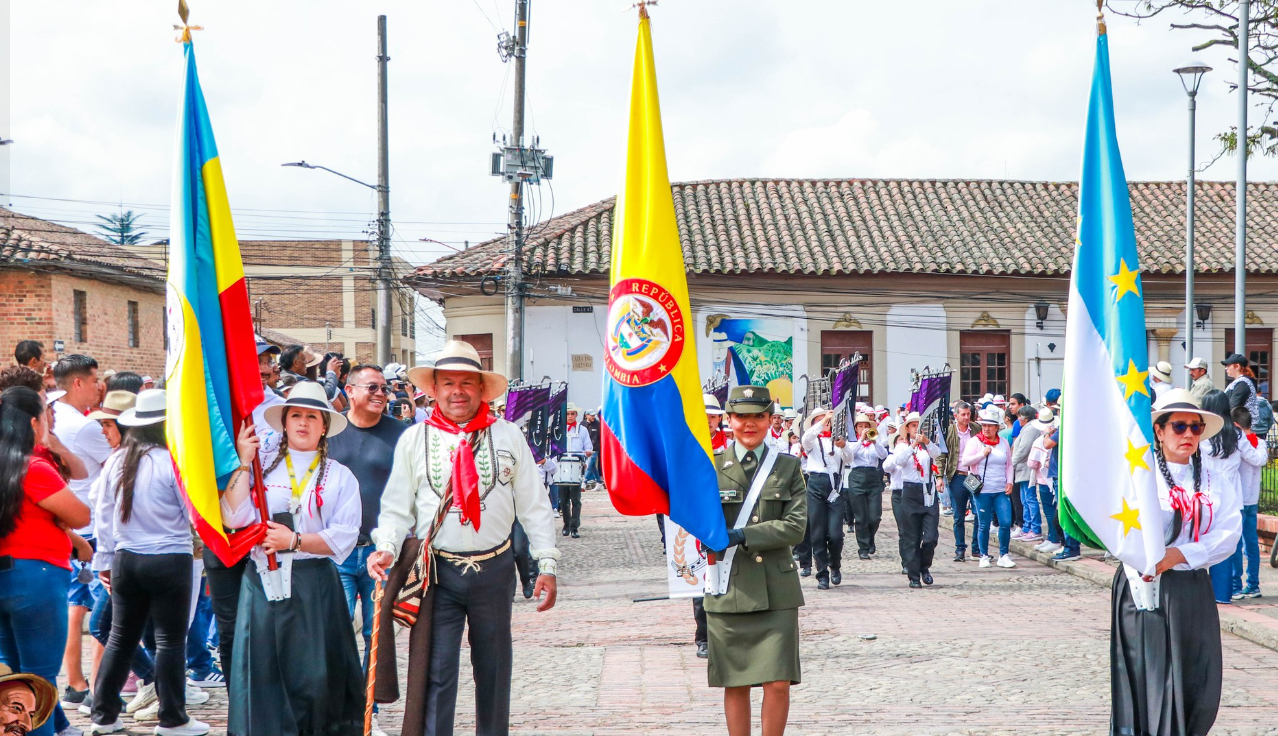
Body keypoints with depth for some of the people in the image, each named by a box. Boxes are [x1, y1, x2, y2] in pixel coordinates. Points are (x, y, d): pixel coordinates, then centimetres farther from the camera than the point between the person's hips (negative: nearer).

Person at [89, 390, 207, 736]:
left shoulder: (116, 462, 2)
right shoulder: (172, 462, -14)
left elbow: (103, 514, 9)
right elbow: (197, 512, -9)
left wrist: (106, 560, 17)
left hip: (126, 561, 5)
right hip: (170, 560, -5)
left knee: (121, 638, 14)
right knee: (170, 640, 4)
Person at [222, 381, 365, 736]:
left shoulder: (339, 476, 7)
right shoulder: (262, 466, 9)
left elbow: (344, 536, -4)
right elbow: (234, 517, -5)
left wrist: (295, 541, -12)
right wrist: (242, 464, -7)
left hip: (315, 586, -1)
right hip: (263, 583, 1)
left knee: (314, 673, -1)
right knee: (264, 670, 0)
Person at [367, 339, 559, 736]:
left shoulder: (508, 435, 2)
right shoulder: (414, 439, 2)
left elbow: (533, 505, 3)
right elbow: (397, 506, 3)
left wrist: (546, 564, -1)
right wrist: (386, 548, -15)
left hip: (495, 569, 1)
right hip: (437, 572, -1)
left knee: (493, 669, 13)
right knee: (435, 672, -4)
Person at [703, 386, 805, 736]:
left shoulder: (788, 467, 7)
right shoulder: (710, 466, 5)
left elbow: (795, 527, -4)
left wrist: (741, 536, -13)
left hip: (776, 590, 0)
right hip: (727, 589, 0)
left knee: (778, 683, -4)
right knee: (735, 685, 6)